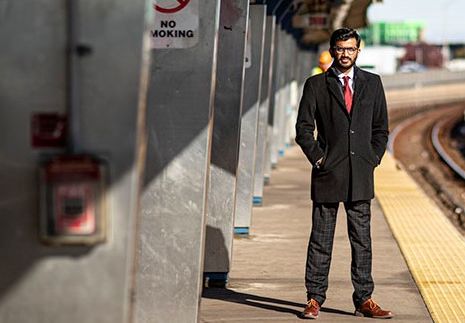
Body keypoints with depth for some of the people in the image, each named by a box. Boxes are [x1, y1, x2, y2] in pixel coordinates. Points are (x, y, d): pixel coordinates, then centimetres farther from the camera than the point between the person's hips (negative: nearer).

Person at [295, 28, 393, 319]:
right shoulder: (316, 85, 2)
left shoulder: (372, 83, 9)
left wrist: (373, 160, 3)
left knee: (362, 240, 5)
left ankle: (364, 300, 9)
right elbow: (304, 128, 1)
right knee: (321, 240, 2)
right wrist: (318, 159, -6)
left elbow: (381, 127, 12)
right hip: (327, 175, -2)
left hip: (361, 175, 2)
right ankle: (315, 300, 8)